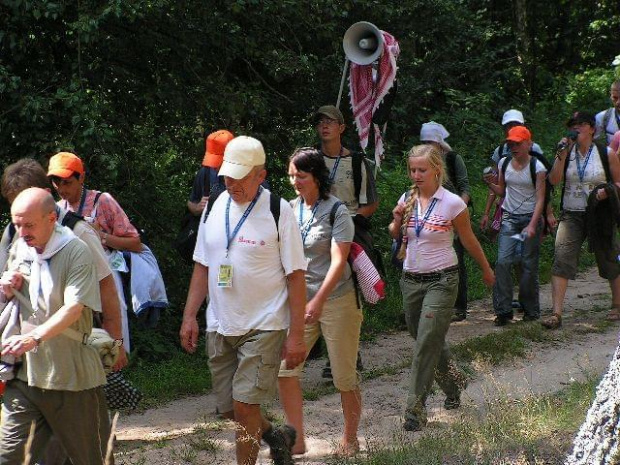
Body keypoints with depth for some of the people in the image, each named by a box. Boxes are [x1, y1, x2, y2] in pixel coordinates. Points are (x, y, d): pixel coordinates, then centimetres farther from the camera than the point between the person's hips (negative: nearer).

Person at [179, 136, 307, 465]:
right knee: (229, 409, 11)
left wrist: (296, 335, -13)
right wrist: (189, 316, 8)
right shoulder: (216, 207, 7)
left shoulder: (278, 212, -9)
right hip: (220, 326, 6)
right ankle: (276, 436, 37)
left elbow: (296, 276, -9)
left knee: (245, 406, -11)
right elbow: (202, 266, 15)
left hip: (263, 327, -6)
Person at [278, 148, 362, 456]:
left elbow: (338, 261, -18)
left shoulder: (336, 211, -10)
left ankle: (350, 440, 22)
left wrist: (318, 300, -27)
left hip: (336, 301, -5)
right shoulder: (290, 209, 6)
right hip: (300, 302, 5)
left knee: (344, 377, 4)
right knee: (285, 370, -5)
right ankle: (297, 440, 7)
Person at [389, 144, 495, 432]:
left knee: (427, 344, -11)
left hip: (441, 281, -5)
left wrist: (486, 270, 14)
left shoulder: (452, 203, -10)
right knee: (430, 342, 16)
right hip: (411, 280, 5)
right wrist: (397, 220, -7)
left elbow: (469, 241, 3)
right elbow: (395, 236, 15)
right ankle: (454, 382, 41)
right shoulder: (407, 199, 3)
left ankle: (416, 410, -10)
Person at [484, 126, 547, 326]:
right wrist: (490, 184, -4)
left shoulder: (537, 167, -7)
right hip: (509, 218, 3)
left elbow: (540, 199, -9)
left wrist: (532, 225, -19)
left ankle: (531, 310, 14)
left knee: (529, 264, 0)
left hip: (530, 218, -3)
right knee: (503, 261, -10)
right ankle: (503, 310, -6)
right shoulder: (504, 163, 6)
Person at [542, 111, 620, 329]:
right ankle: (556, 313, -16)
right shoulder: (566, 152, 4)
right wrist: (562, 154, -15)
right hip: (571, 215, 1)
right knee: (561, 260, -13)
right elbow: (554, 180, -7)